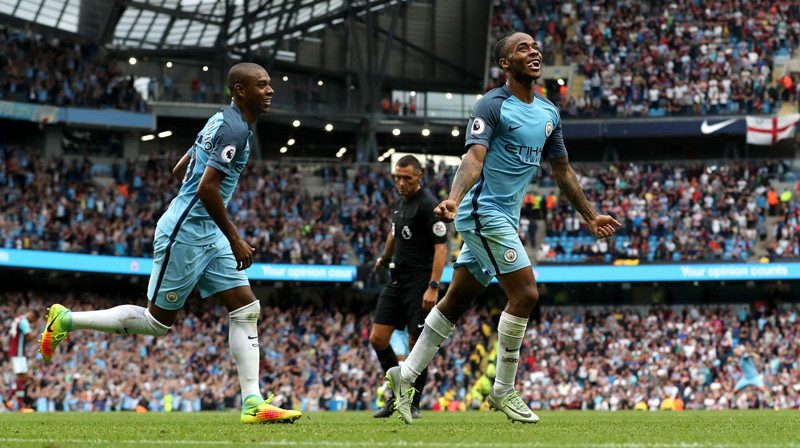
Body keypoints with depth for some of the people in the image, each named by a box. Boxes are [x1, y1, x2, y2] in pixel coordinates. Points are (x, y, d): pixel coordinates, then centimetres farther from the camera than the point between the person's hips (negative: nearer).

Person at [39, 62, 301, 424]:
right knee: (158, 321, 0)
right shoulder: (234, 127, -16)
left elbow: (180, 170, 22)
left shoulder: (223, 121, 15)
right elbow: (207, 188, -25)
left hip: (207, 235, 10)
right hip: (185, 233, -10)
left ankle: (252, 403, -2)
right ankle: (66, 320, 13)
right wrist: (235, 240, -18)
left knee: (246, 308, 1)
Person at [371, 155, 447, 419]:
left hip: (419, 284, -8)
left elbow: (441, 248, -18)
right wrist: (385, 259, 49)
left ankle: (413, 405, 8)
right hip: (397, 281, 8)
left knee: (417, 346, -4)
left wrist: (433, 287, -25)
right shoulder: (400, 203, 12)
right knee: (377, 339, 2)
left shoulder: (428, 205, -13)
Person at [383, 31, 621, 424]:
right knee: (525, 293, -13)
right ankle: (504, 391, -1)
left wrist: (589, 216, 26)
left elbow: (562, 171, 23)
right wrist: (454, 199, -41)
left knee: (456, 301, 10)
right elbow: (474, 157, -24)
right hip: (484, 212, -8)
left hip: (504, 218, 8)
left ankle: (406, 375, 18)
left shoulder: (548, 113, 13)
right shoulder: (493, 105, -11)